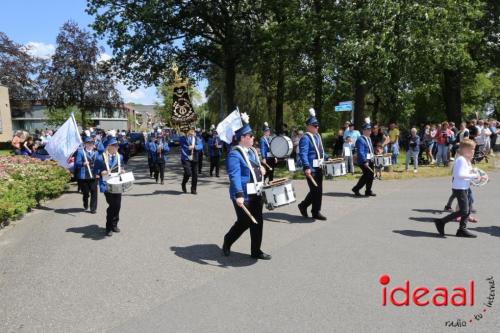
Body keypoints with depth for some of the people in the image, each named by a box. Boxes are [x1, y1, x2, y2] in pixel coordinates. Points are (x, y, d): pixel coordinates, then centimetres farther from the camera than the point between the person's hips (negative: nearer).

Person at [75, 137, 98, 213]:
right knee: (85, 192, 8)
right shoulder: (80, 151, 0)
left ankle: (93, 208, 3)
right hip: (84, 176, -2)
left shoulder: (95, 152, 12)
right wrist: (83, 163, -27)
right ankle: (85, 206, 33)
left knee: (94, 192, -4)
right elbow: (77, 162, -8)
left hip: (93, 176, 2)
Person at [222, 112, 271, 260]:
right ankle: (227, 241, 29)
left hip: (256, 193, 8)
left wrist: (260, 169, 8)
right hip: (244, 195, -8)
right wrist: (239, 195, -33)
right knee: (244, 222, 2)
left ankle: (256, 250, 21)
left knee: (257, 221, 9)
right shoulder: (234, 154, -16)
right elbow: (235, 176, -25)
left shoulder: (252, 151, 12)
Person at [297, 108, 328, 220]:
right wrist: (307, 167, -32)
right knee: (315, 190, -3)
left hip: (318, 168, 9)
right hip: (311, 169, -9)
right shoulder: (305, 138, -15)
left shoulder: (317, 136, 15)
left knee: (318, 190, 14)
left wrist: (327, 158, 16)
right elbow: (303, 154, -24)